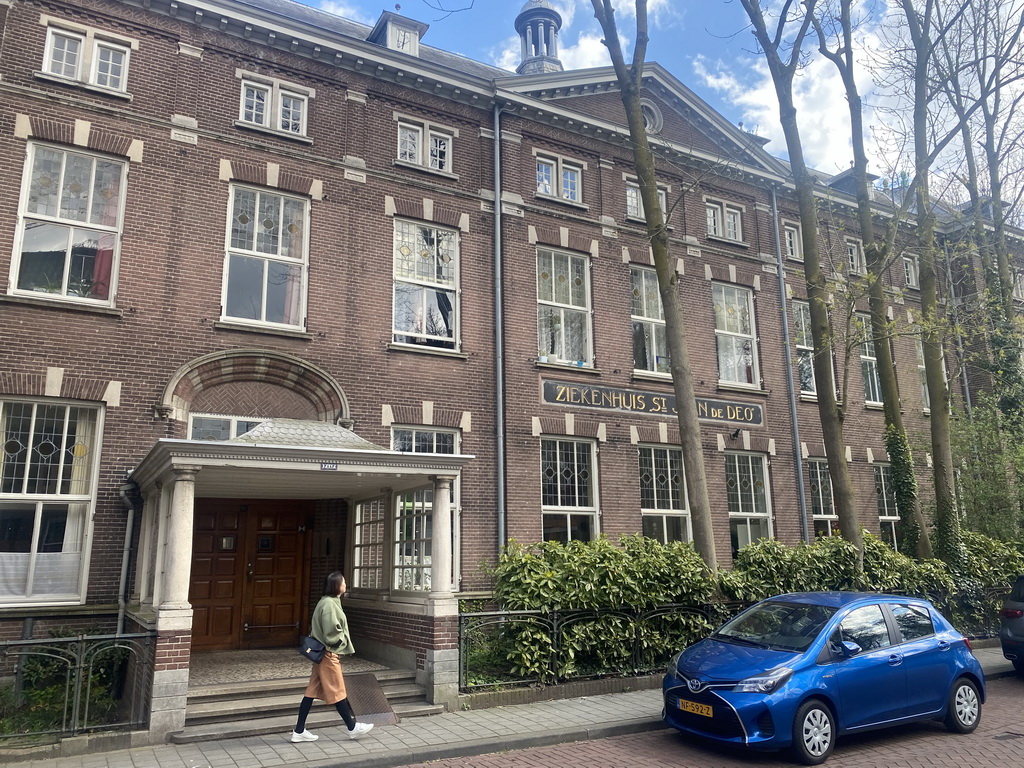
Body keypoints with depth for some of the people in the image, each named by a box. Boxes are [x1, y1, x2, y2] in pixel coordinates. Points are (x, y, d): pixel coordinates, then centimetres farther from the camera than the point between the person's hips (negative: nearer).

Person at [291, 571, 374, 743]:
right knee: (338, 692, 2)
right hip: (329, 653, -10)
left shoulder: (330, 602, 12)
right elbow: (332, 631, -23)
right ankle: (353, 728, 14)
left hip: (325, 653, 10)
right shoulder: (329, 604, -19)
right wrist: (342, 641, -5)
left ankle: (299, 731, 16)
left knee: (312, 691, 11)